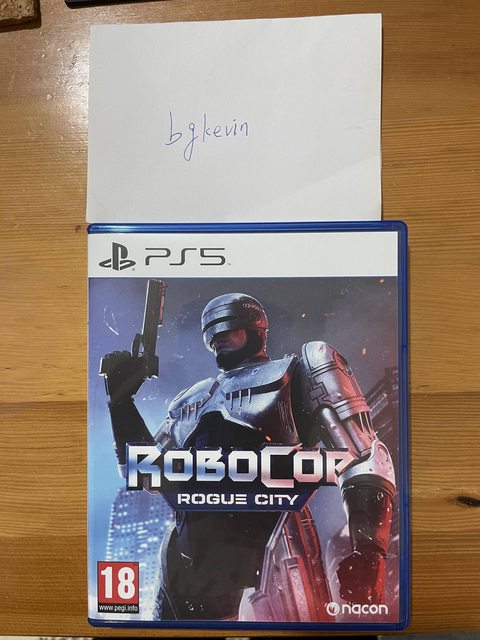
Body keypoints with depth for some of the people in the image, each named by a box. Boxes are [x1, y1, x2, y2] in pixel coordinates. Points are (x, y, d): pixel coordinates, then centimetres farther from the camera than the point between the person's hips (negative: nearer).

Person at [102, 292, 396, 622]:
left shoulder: (293, 373, 8)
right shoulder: (192, 399, 25)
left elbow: (364, 455, -1)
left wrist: (367, 548, -14)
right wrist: (122, 399, 19)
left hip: (267, 547, -5)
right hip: (190, 553, 6)